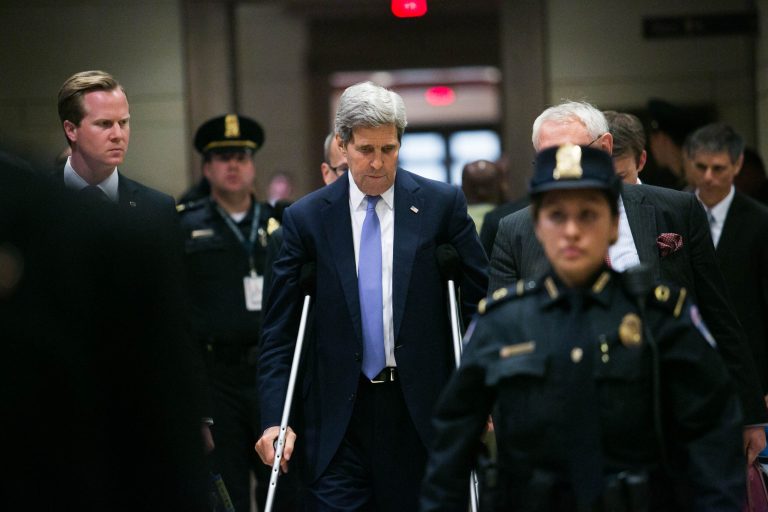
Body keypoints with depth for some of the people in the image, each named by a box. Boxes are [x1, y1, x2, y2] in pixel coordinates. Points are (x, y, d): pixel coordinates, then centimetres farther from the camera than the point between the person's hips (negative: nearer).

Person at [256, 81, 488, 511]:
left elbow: (482, 298, 4)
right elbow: (279, 331, 3)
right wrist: (275, 419, -6)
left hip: (422, 409, 0)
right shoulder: (306, 217, 2)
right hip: (339, 412, 0)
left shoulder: (442, 204, 1)